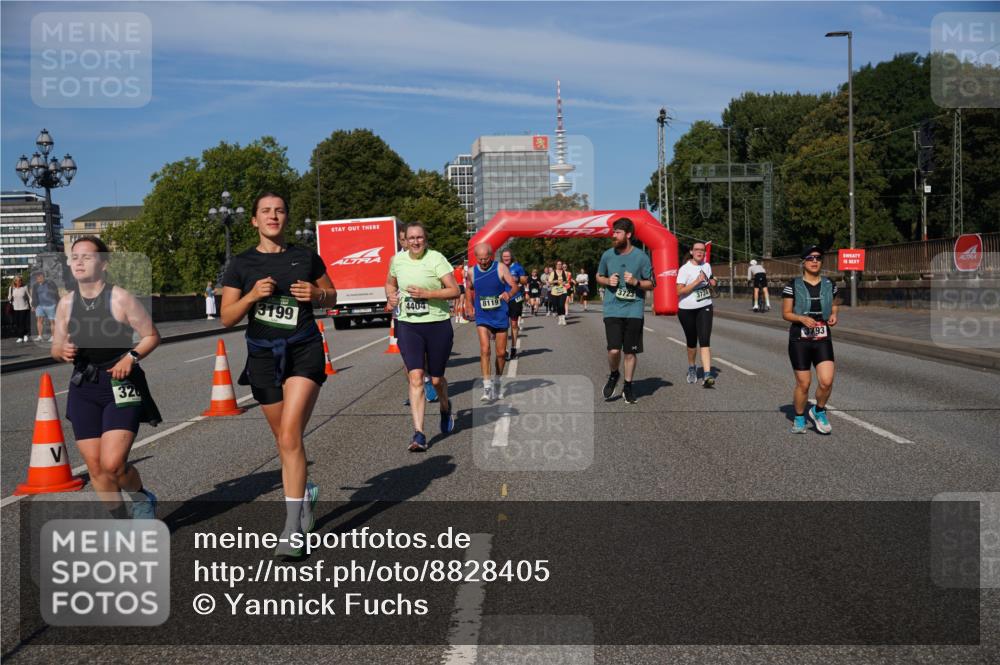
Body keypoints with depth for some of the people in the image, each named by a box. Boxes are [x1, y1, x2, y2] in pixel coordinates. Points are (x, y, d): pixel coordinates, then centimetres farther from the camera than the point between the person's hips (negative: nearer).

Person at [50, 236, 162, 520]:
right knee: (95, 466, 6)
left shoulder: (121, 299, -9)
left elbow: (152, 336, -3)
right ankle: (122, 523, 24)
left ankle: (142, 499, 17)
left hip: (120, 385, -5)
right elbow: (56, 347, 14)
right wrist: (62, 351, -9)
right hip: (83, 389, 5)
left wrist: (131, 357, -19)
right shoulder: (66, 303, 5)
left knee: (112, 463, -15)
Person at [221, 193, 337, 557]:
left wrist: (315, 294, -7)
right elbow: (226, 318, 0)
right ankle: (305, 492, 40)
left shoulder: (305, 256, 4)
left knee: (290, 436, -15)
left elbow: (332, 297, 15)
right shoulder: (242, 264, 2)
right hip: (263, 354, 2)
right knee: (284, 438, 12)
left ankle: (293, 528, -11)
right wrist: (252, 295, -17)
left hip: (304, 349, -2)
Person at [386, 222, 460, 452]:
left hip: (437, 325, -2)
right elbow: (390, 283, 24)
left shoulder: (436, 259, -9)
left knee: (436, 379, 10)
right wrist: (391, 295, 2)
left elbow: (455, 290, -13)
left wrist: (425, 293, -21)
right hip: (408, 326, 2)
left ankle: (445, 408, 45)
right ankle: (418, 434, -12)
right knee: (415, 377, -12)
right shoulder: (397, 260, 5)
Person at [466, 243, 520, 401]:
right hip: (482, 318, 0)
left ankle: (497, 382, 30)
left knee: (500, 353, 8)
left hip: (500, 316, 0)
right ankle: (487, 387, -18)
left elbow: (515, 286, -17)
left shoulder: (501, 268, -9)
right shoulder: (472, 272, -1)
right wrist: (470, 305, 16)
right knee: (485, 350, -17)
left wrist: (509, 294, -36)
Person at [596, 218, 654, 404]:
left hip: (634, 310, 0)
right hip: (612, 310, 1)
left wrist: (636, 282, -15)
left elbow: (651, 284, 3)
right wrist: (608, 281, -4)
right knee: (614, 350, -12)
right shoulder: (607, 255, 2)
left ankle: (628, 386, 23)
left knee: (630, 352, 6)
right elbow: (599, 277, 17)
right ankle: (614, 375, 19)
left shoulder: (641, 257, -4)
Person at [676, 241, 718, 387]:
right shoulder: (685, 269, -10)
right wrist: (697, 281, -23)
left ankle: (707, 375, -22)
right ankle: (691, 368, 38)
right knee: (692, 342, 11)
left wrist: (711, 282, 2)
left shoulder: (707, 266, 8)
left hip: (704, 308, 3)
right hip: (686, 309, -3)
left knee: (705, 341, -13)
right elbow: (679, 291, -17)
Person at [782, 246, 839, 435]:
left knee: (826, 381, -12)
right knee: (803, 383, 1)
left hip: (823, 339, 2)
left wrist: (834, 315, 1)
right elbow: (785, 313, -1)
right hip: (799, 340, -2)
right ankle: (799, 418, 24)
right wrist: (802, 318, -19)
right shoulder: (793, 286, -3)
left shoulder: (829, 285, 7)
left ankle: (819, 411, 16)